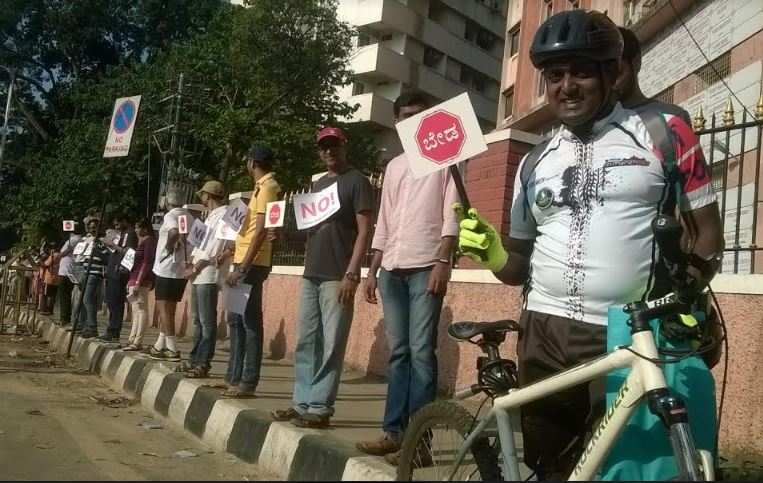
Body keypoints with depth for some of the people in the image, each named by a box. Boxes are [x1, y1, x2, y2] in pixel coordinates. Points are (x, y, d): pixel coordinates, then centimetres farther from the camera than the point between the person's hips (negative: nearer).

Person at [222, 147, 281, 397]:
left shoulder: (267, 187, -11)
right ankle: (234, 378, 20)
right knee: (236, 319, 13)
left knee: (250, 322, -8)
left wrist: (243, 266, -23)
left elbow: (261, 230, -19)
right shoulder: (262, 187, 20)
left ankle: (248, 382, -4)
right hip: (244, 261, 10)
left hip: (252, 264, -10)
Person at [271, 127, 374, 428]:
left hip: (337, 277, -7)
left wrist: (351, 273, -17)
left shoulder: (357, 181, -2)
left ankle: (320, 407, -1)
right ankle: (302, 402, 15)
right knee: (306, 343, 8)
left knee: (331, 345, -5)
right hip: (311, 274, 8)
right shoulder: (318, 185, 20)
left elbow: (364, 231, -10)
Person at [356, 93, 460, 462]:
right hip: (392, 269, 6)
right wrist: (372, 270, 14)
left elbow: (451, 214, -5)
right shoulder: (394, 165, 21)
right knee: (398, 353, 7)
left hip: (426, 267, -6)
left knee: (421, 352, -7)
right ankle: (394, 431, 11)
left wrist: (443, 261, -16)